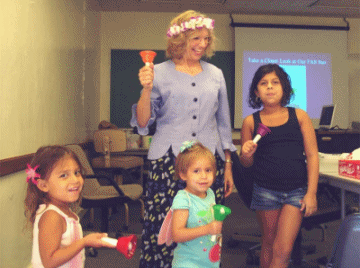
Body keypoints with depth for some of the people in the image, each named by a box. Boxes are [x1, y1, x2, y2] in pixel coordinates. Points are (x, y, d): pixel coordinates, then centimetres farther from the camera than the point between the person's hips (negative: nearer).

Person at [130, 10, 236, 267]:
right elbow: (142, 123, -1)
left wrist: (228, 165, 14)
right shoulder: (159, 73, 3)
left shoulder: (215, 74, 13)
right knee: (163, 229, -4)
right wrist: (146, 89, -16)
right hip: (168, 161, -2)